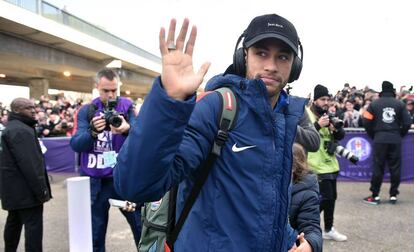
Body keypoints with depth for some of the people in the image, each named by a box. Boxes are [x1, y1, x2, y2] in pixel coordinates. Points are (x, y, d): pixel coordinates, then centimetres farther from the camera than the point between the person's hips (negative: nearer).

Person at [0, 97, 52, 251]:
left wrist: (40, 187, 22)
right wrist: (41, 189, -22)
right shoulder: (20, 130, -17)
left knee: (14, 222, 20)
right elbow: (29, 164, -24)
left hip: (16, 187, 11)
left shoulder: (14, 127, 18)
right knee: (33, 224, -8)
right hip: (25, 189, -11)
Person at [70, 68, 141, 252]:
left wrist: (127, 129, -34)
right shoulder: (86, 111, 3)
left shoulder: (128, 107, 0)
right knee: (95, 235, 12)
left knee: (142, 228, 6)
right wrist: (93, 131, -25)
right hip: (94, 181, 1)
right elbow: (76, 145, -6)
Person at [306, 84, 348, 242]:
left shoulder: (327, 115, 14)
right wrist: (318, 125, -28)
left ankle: (328, 230, 25)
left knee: (331, 197, 13)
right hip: (318, 165, -8)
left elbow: (341, 136, 13)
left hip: (331, 163, 8)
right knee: (326, 197, -11)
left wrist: (336, 128, -8)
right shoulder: (306, 115, -11)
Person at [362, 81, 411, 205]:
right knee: (395, 167, 8)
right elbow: (407, 123, -2)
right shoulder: (400, 104, 2)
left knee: (378, 167, 4)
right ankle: (393, 195, 13)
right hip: (395, 140, 1)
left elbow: (366, 122, -3)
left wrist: (373, 135, 11)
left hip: (380, 139, 0)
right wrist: (400, 135, 13)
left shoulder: (374, 104, 1)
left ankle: (375, 196, 6)